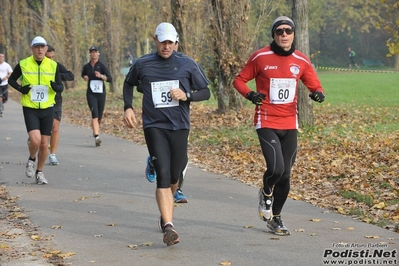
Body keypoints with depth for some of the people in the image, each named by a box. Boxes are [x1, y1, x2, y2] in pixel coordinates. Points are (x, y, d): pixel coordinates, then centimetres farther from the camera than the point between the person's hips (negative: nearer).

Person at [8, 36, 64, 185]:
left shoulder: (53, 65, 0)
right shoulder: (23, 64, -4)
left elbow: (61, 87, 5)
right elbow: (11, 80, 10)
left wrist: (56, 87, -18)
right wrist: (20, 89, -9)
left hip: (47, 109, 2)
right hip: (30, 109, -2)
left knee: (44, 144, 5)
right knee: (35, 140, -20)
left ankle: (39, 172, 26)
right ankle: (31, 160, 13)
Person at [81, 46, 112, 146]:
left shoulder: (102, 65, -3)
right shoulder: (86, 66, 7)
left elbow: (110, 79, -9)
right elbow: (83, 74, 29)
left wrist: (101, 76, -24)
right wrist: (85, 77, 7)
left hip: (101, 93, 0)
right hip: (91, 94, 0)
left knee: (99, 116, 9)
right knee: (95, 114, -17)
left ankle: (95, 130, 39)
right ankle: (97, 136, -25)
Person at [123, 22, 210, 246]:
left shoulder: (187, 64, 1)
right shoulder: (142, 64, 3)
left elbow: (206, 92, 5)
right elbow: (129, 84, 22)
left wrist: (186, 96, -14)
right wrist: (128, 108, 8)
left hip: (180, 127, 2)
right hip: (154, 126, -1)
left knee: (174, 176, 11)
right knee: (163, 175, -16)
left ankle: (166, 212, 40)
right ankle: (169, 226, -22)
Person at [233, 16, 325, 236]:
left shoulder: (301, 61, 3)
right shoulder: (260, 57, -6)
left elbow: (315, 86, 9)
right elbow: (239, 80, 2)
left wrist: (318, 94, -15)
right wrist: (249, 94, -19)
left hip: (290, 125, 4)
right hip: (266, 123, -4)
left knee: (285, 175, 8)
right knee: (276, 168, -20)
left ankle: (275, 218, 29)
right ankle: (266, 193, 16)